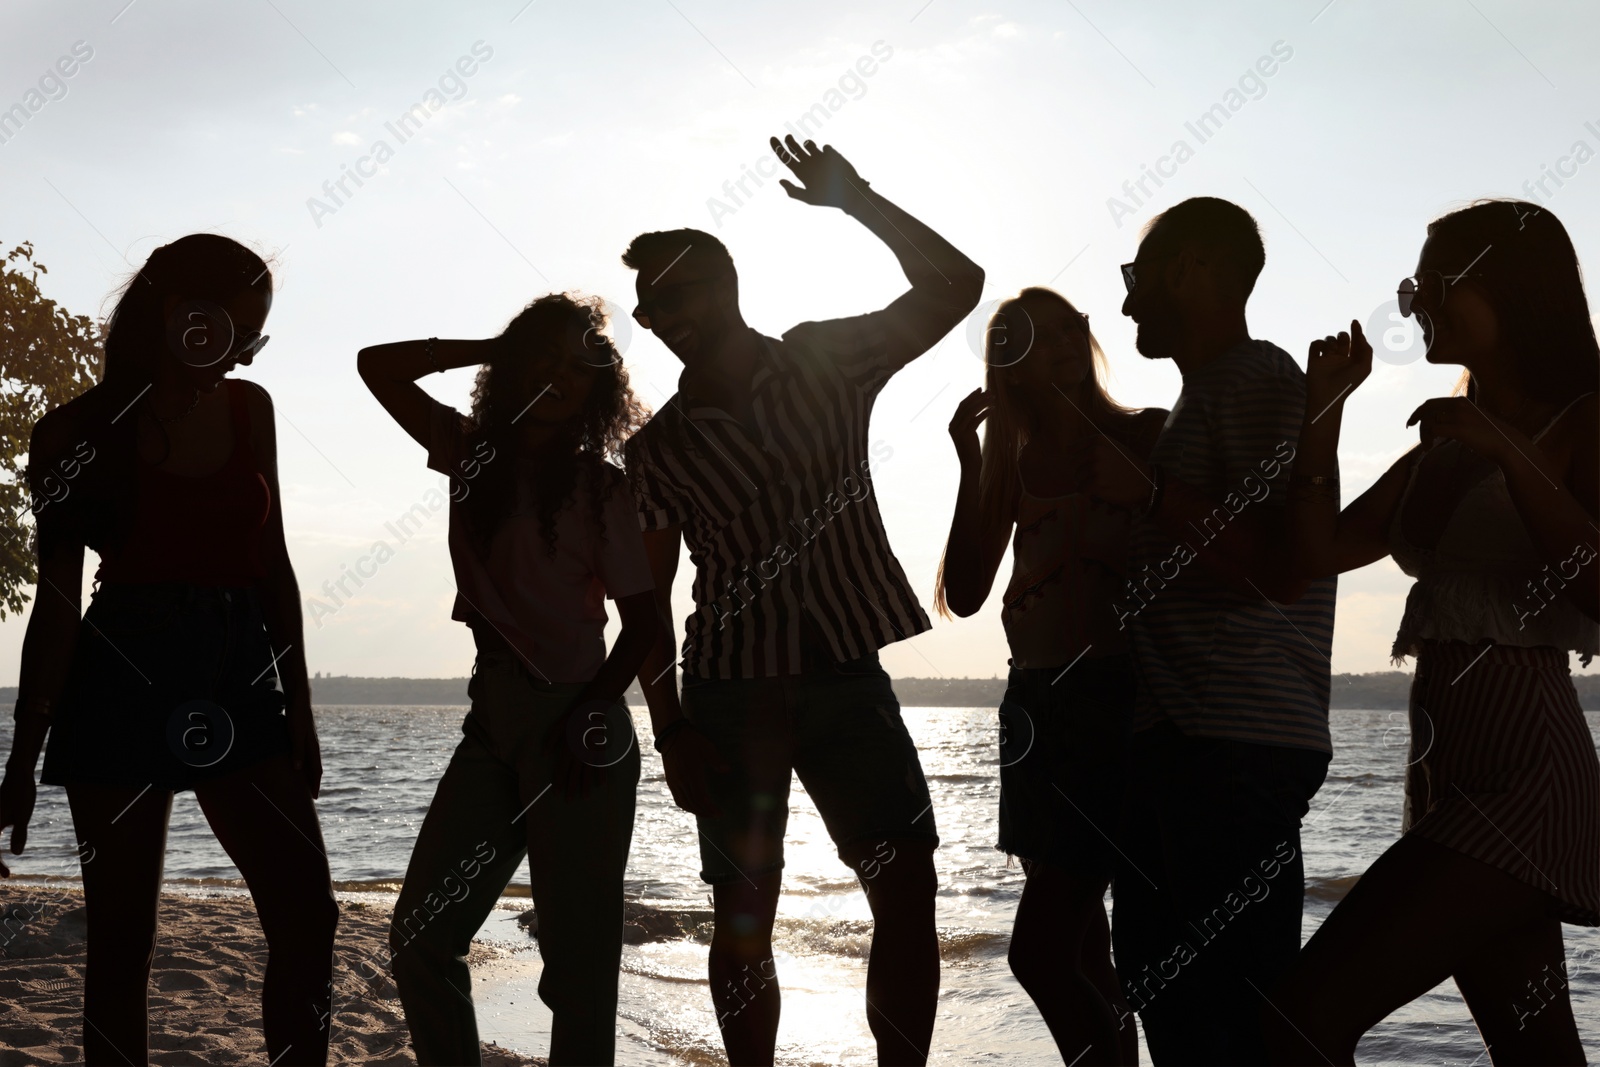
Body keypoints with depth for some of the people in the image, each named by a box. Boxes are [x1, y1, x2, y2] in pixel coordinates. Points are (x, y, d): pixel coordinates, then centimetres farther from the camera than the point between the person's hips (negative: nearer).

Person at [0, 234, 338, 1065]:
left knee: (309, 918, -3)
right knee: (122, 940, 3)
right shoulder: (80, 429, -2)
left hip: (239, 680, 4)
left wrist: (298, 709, 11)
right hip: (123, 682, -4)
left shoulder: (249, 409, 10)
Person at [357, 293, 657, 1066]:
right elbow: (378, 366, 11)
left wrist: (590, 716, -18)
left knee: (578, 958, -2)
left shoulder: (599, 488, -3)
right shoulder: (473, 453, 9)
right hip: (494, 722, 5)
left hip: (576, 730, -5)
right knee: (420, 937, 3)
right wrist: (492, 348, 5)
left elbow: (644, 620, -5)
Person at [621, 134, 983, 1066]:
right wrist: (669, 729, -5)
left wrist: (858, 201, -14)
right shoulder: (659, 449, 3)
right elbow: (648, 599, 3)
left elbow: (954, 285, -5)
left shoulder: (829, 362, 3)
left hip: (851, 675, 0)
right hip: (734, 686, 0)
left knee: (910, 893, -3)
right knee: (743, 917, 2)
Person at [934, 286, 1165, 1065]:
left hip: (1113, 699, -6)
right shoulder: (1016, 459, 12)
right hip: (1034, 702, 6)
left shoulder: (1146, 436, -1)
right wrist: (972, 464, -3)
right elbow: (965, 592, 4)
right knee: (1081, 947, 12)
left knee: (1040, 949, -13)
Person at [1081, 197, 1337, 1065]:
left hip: (1239, 748, -11)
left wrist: (1147, 494, -18)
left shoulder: (1262, 382, -8)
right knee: (1161, 976, 15)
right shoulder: (1202, 399, 24)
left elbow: (1284, 565, -21)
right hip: (1175, 736, 11)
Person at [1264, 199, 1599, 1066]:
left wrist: (1511, 456, -20)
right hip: (1448, 771, 8)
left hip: (1522, 773, -8)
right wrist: (1324, 407, 3)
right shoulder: (1442, 449, 18)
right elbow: (1322, 552, 9)